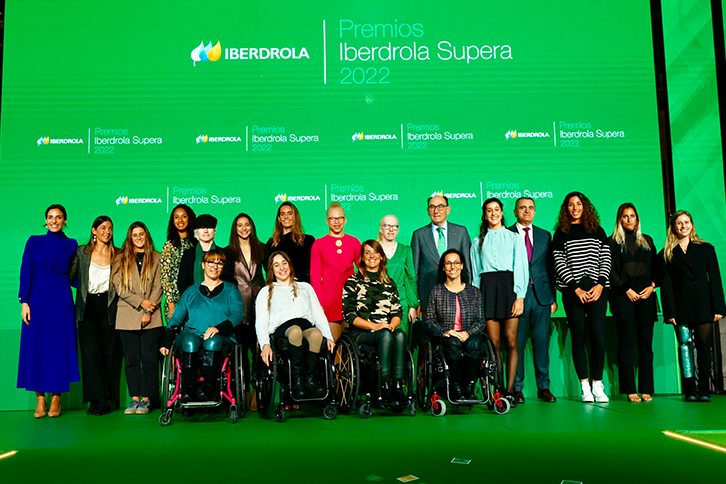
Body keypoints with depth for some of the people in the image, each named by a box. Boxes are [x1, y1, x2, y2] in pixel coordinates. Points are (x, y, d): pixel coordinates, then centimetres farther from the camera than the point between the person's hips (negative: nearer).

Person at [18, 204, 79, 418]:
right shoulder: (34, 242, 5)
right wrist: (24, 302, -7)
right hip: (37, 299, 0)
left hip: (61, 300, 0)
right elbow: (26, 272, 0)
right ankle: (40, 399, 9)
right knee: (35, 346, 0)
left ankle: (56, 398, 9)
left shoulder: (71, 245, 7)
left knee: (59, 346, 0)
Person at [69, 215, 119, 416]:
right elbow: (70, 277, 5)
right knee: (91, 352, -7)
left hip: (108, 307, 1)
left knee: (108, 352, 1)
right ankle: (98, 399, -2)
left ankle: (104, 399, 9)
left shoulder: (117, 255, 6)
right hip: (87, 307, 0)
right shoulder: (82, 252, 6)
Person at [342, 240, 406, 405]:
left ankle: (398, 385, -36)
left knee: (400, 334, -32)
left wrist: (392, 325, -10)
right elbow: (349, 314, -2)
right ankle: (385, 387, -35)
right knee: (385, 335, -35)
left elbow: (397, 312, 14)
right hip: (361, 334, -3)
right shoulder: (353, 281, 7)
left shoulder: (389, 283, 20)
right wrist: (374, 326, -14)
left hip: (387, 331, 3)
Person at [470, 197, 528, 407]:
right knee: (494, 343, -3)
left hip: (508, 286, -1)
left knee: (510, 341, -6)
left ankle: (510, 390, -2)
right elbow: (475, 273, 15)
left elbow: (521, 268, 4)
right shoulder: (477, 242, 18)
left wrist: (519, 296, -7)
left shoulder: (514, 238, 13)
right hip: (487, 288, 1)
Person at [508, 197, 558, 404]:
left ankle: (544, 387, 15)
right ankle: (517, 388, 11)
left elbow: (550, 268, 14)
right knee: (517, 343, 1)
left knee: (542, 342, 5)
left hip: (541, 296, 3)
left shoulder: (545, 235, 15)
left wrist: (553, 298, 9)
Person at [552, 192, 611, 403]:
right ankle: (585, 387, 5)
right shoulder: (561, 233, 8)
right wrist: (577, 289, -8)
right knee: (578, 338, -1)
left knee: (598, 337, -5)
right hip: (572, 292, -1)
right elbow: (559, 264, 1)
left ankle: (598, 385, 5)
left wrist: (600, 284, -5)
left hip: (597, 290, 1)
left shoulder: (597, 231, 15)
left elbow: (605, 259, 9)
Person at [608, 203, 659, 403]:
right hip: (622, 295, -3)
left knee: (646, 341, 0)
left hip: (645, 295, 3)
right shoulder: (613, 242, 8)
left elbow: (656, 267, 16)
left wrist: (652, 286, -1)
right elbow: (610, 270, 0)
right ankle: (630, 390, -2)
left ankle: (646, 389, 4)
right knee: (626, 342, -4)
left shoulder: (647, 241, 19)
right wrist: (626, 289, -9)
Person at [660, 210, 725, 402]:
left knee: (704, 346, 0)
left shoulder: (706, 249, 11)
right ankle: (690, 391, 2)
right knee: (685, 346, -2)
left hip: (703, 305, 1)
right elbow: (665, 285, 3)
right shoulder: (666, 253, 8)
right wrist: (669, 312, -5)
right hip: (681, 307, -1)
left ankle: (704, 390, 6)